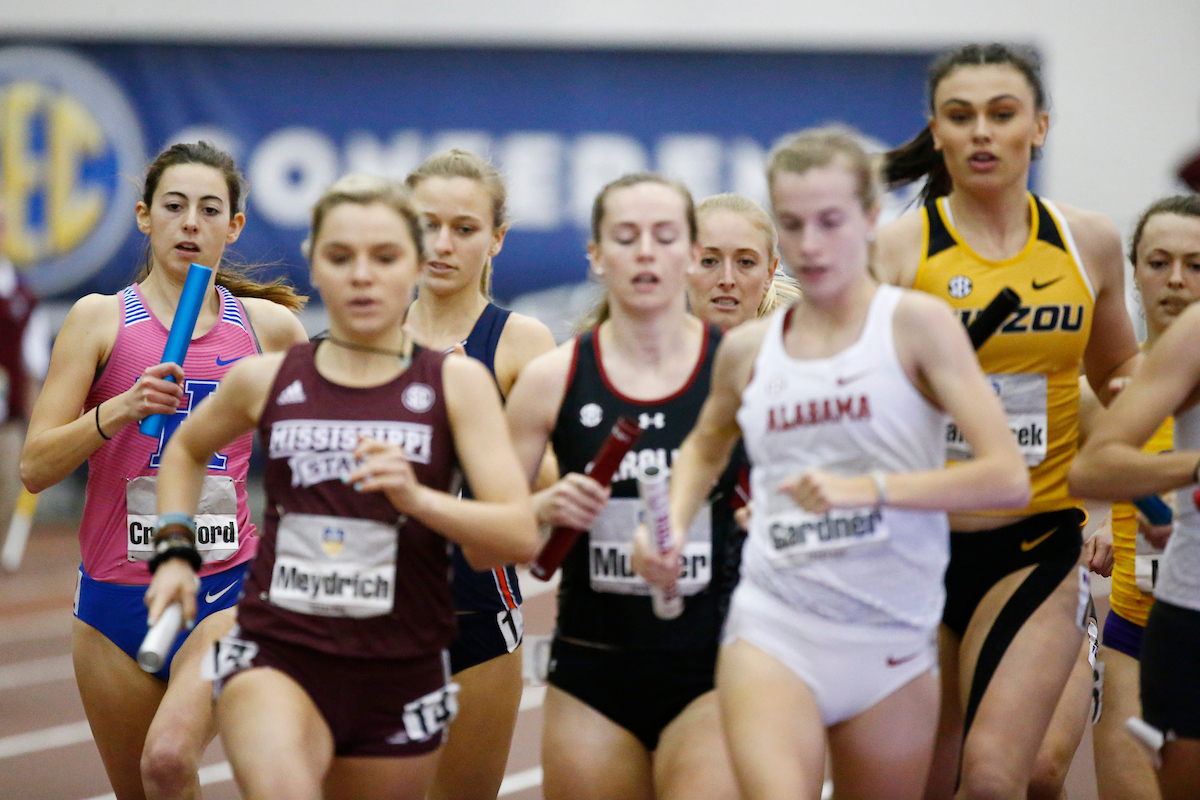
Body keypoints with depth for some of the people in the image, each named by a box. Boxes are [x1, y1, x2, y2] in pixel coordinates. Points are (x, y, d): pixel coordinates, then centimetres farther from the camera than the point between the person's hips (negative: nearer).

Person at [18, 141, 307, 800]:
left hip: (228, 590, -1)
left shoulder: (270, 325, 3)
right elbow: (35, 468, -6)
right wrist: (120, 408, -20)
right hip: (116, 595, 1)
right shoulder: (100, 318, 0)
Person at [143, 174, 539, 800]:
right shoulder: (266, 380, 5)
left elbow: (520, 536, -10)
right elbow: (186, 450, 27)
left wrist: (415, 498, -25)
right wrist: (174, 551, 13)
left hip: (402, 675, 1)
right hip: (275, 655, -1)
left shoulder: (457, 383, -1)